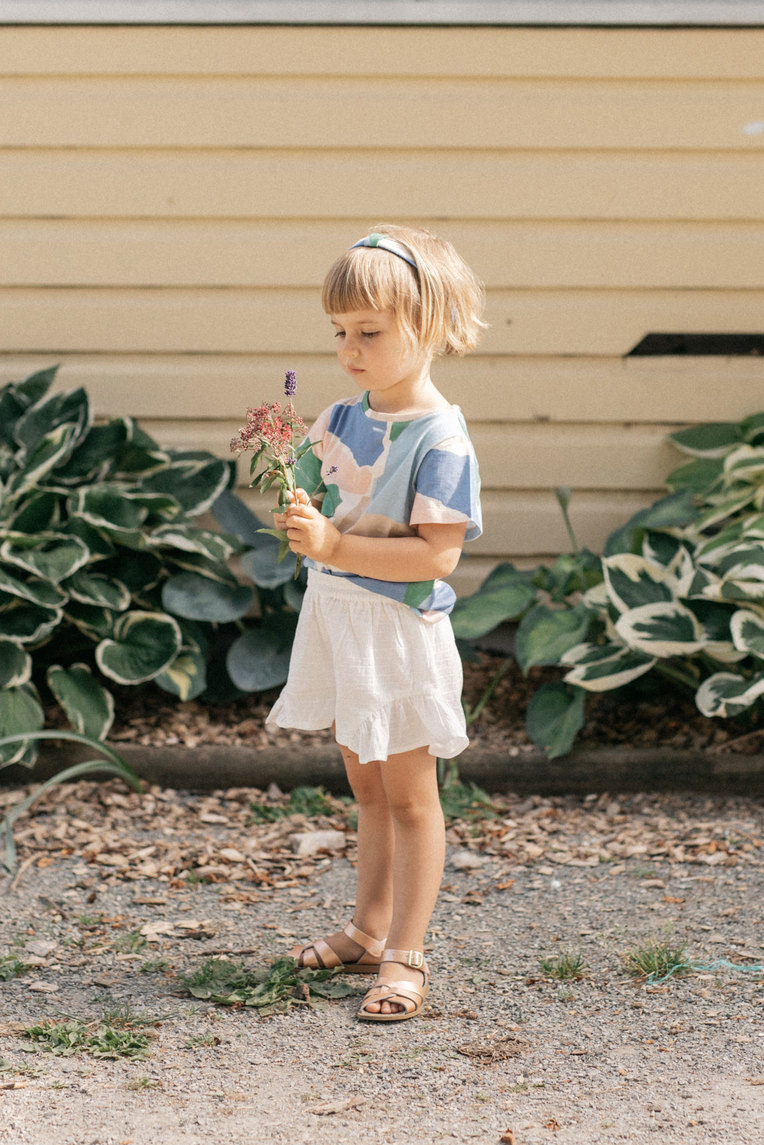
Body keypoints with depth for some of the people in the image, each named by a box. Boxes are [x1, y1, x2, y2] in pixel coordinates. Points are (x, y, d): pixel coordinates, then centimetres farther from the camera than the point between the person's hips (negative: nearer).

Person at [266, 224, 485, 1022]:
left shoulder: (440, 438, -19)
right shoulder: (340, 421, 4)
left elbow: (436, 554, -25)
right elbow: (312, 503, 10)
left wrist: (333, 545, -28)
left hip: (400, 629, -7)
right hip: (336, 621, 8)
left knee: (409, 797, 3)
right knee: (368, 788, 19)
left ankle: (406, 957, 9)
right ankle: (368, 931, 31)